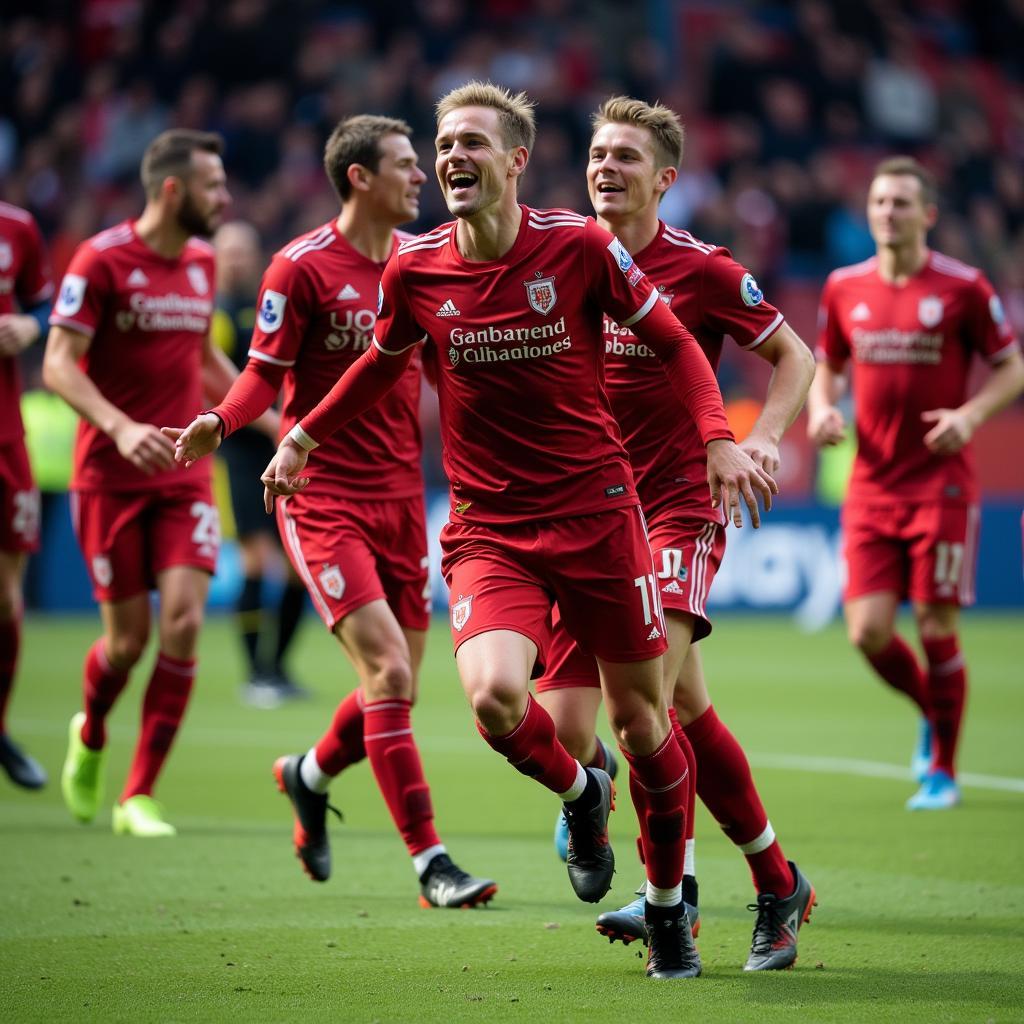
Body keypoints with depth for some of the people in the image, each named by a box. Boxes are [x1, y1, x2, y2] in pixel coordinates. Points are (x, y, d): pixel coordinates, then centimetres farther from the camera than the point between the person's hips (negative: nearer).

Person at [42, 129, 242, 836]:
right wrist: (121, 428, -29)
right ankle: (91, 736, 35)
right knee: (129, 638, 0)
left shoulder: (201, 261, 10)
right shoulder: (102, 260, -10)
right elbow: (58, 365, -15)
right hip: (110, 477, -4)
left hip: (185, 474, 5)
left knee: (183, 622, -12)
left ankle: (140, 796, -3)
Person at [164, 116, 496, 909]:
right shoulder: (303, 267, -9)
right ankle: (431, 865, -12)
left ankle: (310, 776, 38)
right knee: (389, 671, -16)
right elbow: (265, 373, -6)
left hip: (400, 496, 6)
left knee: (396, 688, 7)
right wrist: (217, 424, -24)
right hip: (324, 499, -6)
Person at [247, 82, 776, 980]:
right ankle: (578, 794, 11)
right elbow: (386, 362, 19)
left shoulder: (581, 246, -8)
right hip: (488, 527, 1)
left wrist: (719, 437, -10)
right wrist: (304, 434, 23)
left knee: (639, 716, 4)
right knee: (493, 694, -24)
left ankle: (668, 908, 27)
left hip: (597, 511, -1)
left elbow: (672, 341, 3)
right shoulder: (414, 271, -2)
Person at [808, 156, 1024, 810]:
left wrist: (971, 414, -16)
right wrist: (822, 408, -3)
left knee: (937, 630, -3)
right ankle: (932, 711, 27)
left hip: (942, 485, -3)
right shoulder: (844, 288, 6)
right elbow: (827, 368, 19)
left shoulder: (964, 288, -5)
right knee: (868, 631, -4)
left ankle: (943, 769, 14)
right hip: (871, 487, 3)